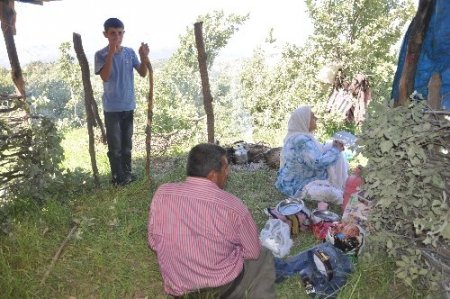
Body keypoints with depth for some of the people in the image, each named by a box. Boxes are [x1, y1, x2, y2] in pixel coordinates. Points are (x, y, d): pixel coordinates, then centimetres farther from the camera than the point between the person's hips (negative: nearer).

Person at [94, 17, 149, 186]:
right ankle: (118, 177, 15)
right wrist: (111, 53, -27)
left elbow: (143, 73, -1)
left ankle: (127, 173, 28)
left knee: (127, 142, 15)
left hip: (128, 106, 4)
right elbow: (105, 77, -23)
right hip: (112, 108, -4)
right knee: (115, 145, 2)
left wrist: (144, 57, -19)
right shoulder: (101, 55, -8)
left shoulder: (130, 52, 3)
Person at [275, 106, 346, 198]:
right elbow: (319, 163, -35)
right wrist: (335, 150, -18)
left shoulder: (297, 136, 2)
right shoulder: (302, 140, -29)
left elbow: (316, 153, 12)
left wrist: (332, 147, -2)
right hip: (296, 187, -10)